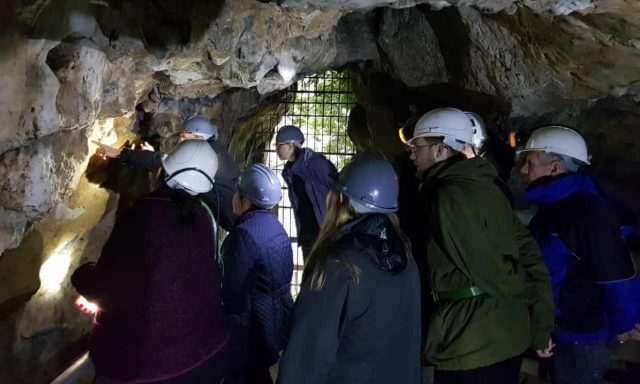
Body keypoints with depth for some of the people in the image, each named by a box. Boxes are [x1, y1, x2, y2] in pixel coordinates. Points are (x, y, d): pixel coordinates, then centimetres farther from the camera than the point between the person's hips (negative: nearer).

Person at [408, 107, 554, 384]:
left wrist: (526, 295, 0)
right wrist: (541, 326, 8)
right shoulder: (487, 188, 7)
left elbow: (490, 269, -20)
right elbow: (528, 253, 6)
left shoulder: (447, 197, -19)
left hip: (471, 345, -8)